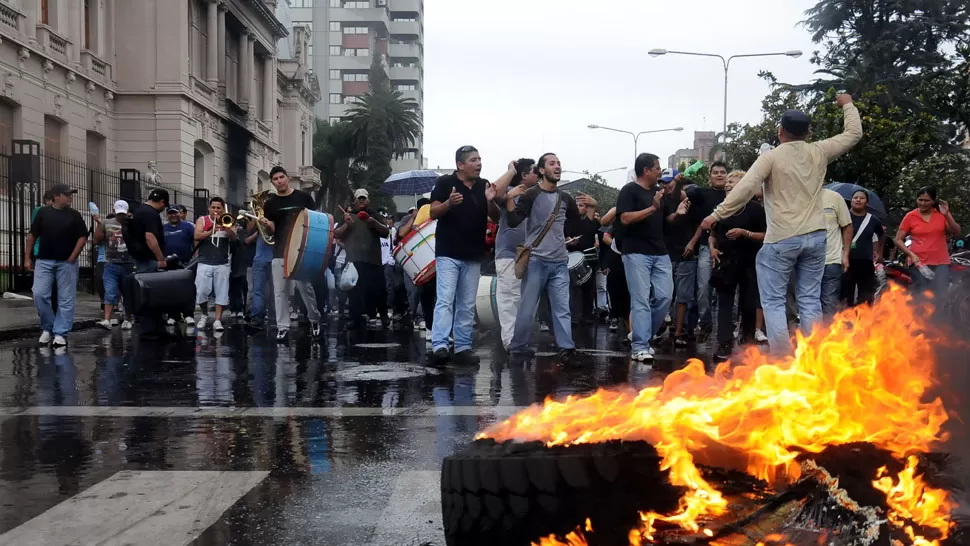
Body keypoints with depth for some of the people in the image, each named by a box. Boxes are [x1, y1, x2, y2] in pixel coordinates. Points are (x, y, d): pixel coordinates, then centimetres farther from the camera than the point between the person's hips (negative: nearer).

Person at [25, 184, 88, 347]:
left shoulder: (74, 215, 4)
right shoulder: (43, 213, 4)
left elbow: (83, 237, 2)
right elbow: (32, 236, 8)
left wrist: (72, 258, -6)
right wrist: (27, 258, 3)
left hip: (67, 263, 0)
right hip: (44, 261, 0)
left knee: (66, 300, -2)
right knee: (39, 295, -8)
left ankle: (60, 333, 4)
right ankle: (47, 328, 11)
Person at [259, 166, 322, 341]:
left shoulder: (303, 197, 4)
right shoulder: (270, 204, 8)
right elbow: (273, 229, 3)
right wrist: (266, 223, -20)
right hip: (280, 251, 2)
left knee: (305, 287, -1)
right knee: (280, 291, 0)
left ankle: (314, 319, 19)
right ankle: (283, 327, 3)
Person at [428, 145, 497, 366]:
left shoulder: (484, 185, 8)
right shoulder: (445, 182, -4)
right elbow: (433, 213, -8)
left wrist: (490, 201, -11)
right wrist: (449, 203, -27)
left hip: (473, 256, 5)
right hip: (448, 253, -5)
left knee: (467, 305, 8)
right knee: (445, 300, -12)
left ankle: (463, 347, 13)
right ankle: (439, 346, -16)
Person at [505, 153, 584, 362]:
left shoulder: (565, 198, 13)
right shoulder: (531, 194, -4)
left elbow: (577, 228, 20)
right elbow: (513, 222, -13)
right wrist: (510, 199, -27)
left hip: (560, 262, 4)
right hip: (536, 260, -4)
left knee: (562, 309, 1)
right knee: (527, 309, -2)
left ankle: (567, 349, 0)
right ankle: (516, 350, 8)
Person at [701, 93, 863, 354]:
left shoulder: (771, 157, -6)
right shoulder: (819, 152, 6)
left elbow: (745, 189, -15)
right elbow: (854, 133, 19)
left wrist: (717, 215, -9)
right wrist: (847, 104, 35)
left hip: (781, 239, -5)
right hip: (815, 237, 5)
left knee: (773, 300, 0)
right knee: (810, 300, 9)